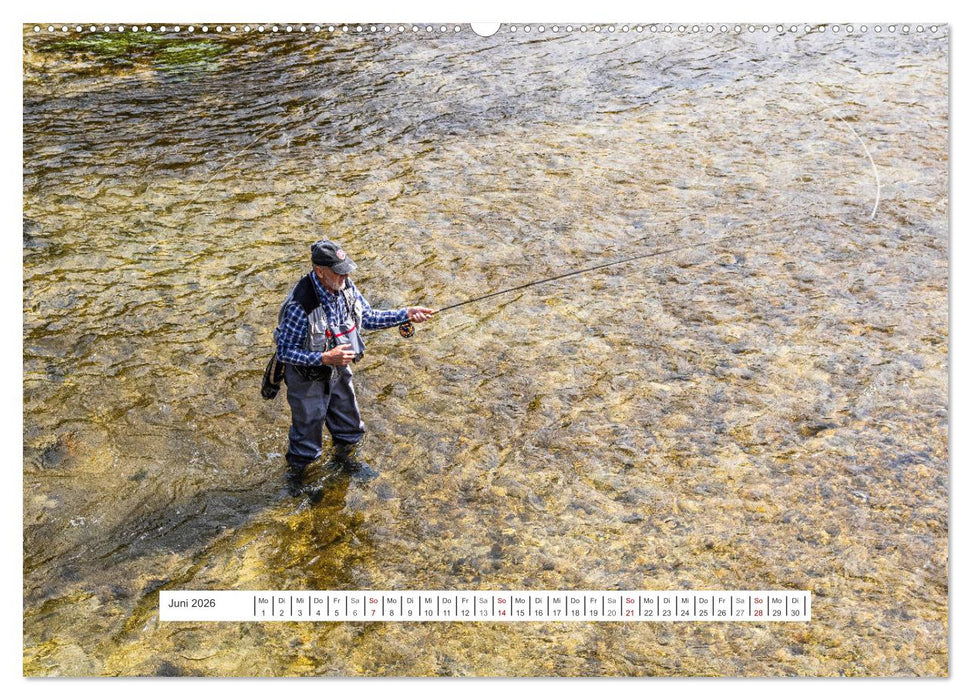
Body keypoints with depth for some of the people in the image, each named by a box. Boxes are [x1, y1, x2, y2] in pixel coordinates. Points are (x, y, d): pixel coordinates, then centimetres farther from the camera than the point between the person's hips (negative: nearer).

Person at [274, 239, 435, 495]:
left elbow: (367, 318, 2)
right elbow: (284, 352, -28)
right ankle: (295, 472, 42)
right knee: (307, 429, 14)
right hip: (308, 377, -7)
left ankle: (344, 456, 55)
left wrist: (406, 314, -8)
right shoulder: (300, 306, -36)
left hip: (338, 371, 7)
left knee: (348, 420, 25)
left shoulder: (346, 287, -13)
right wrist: (325, 358, -36)